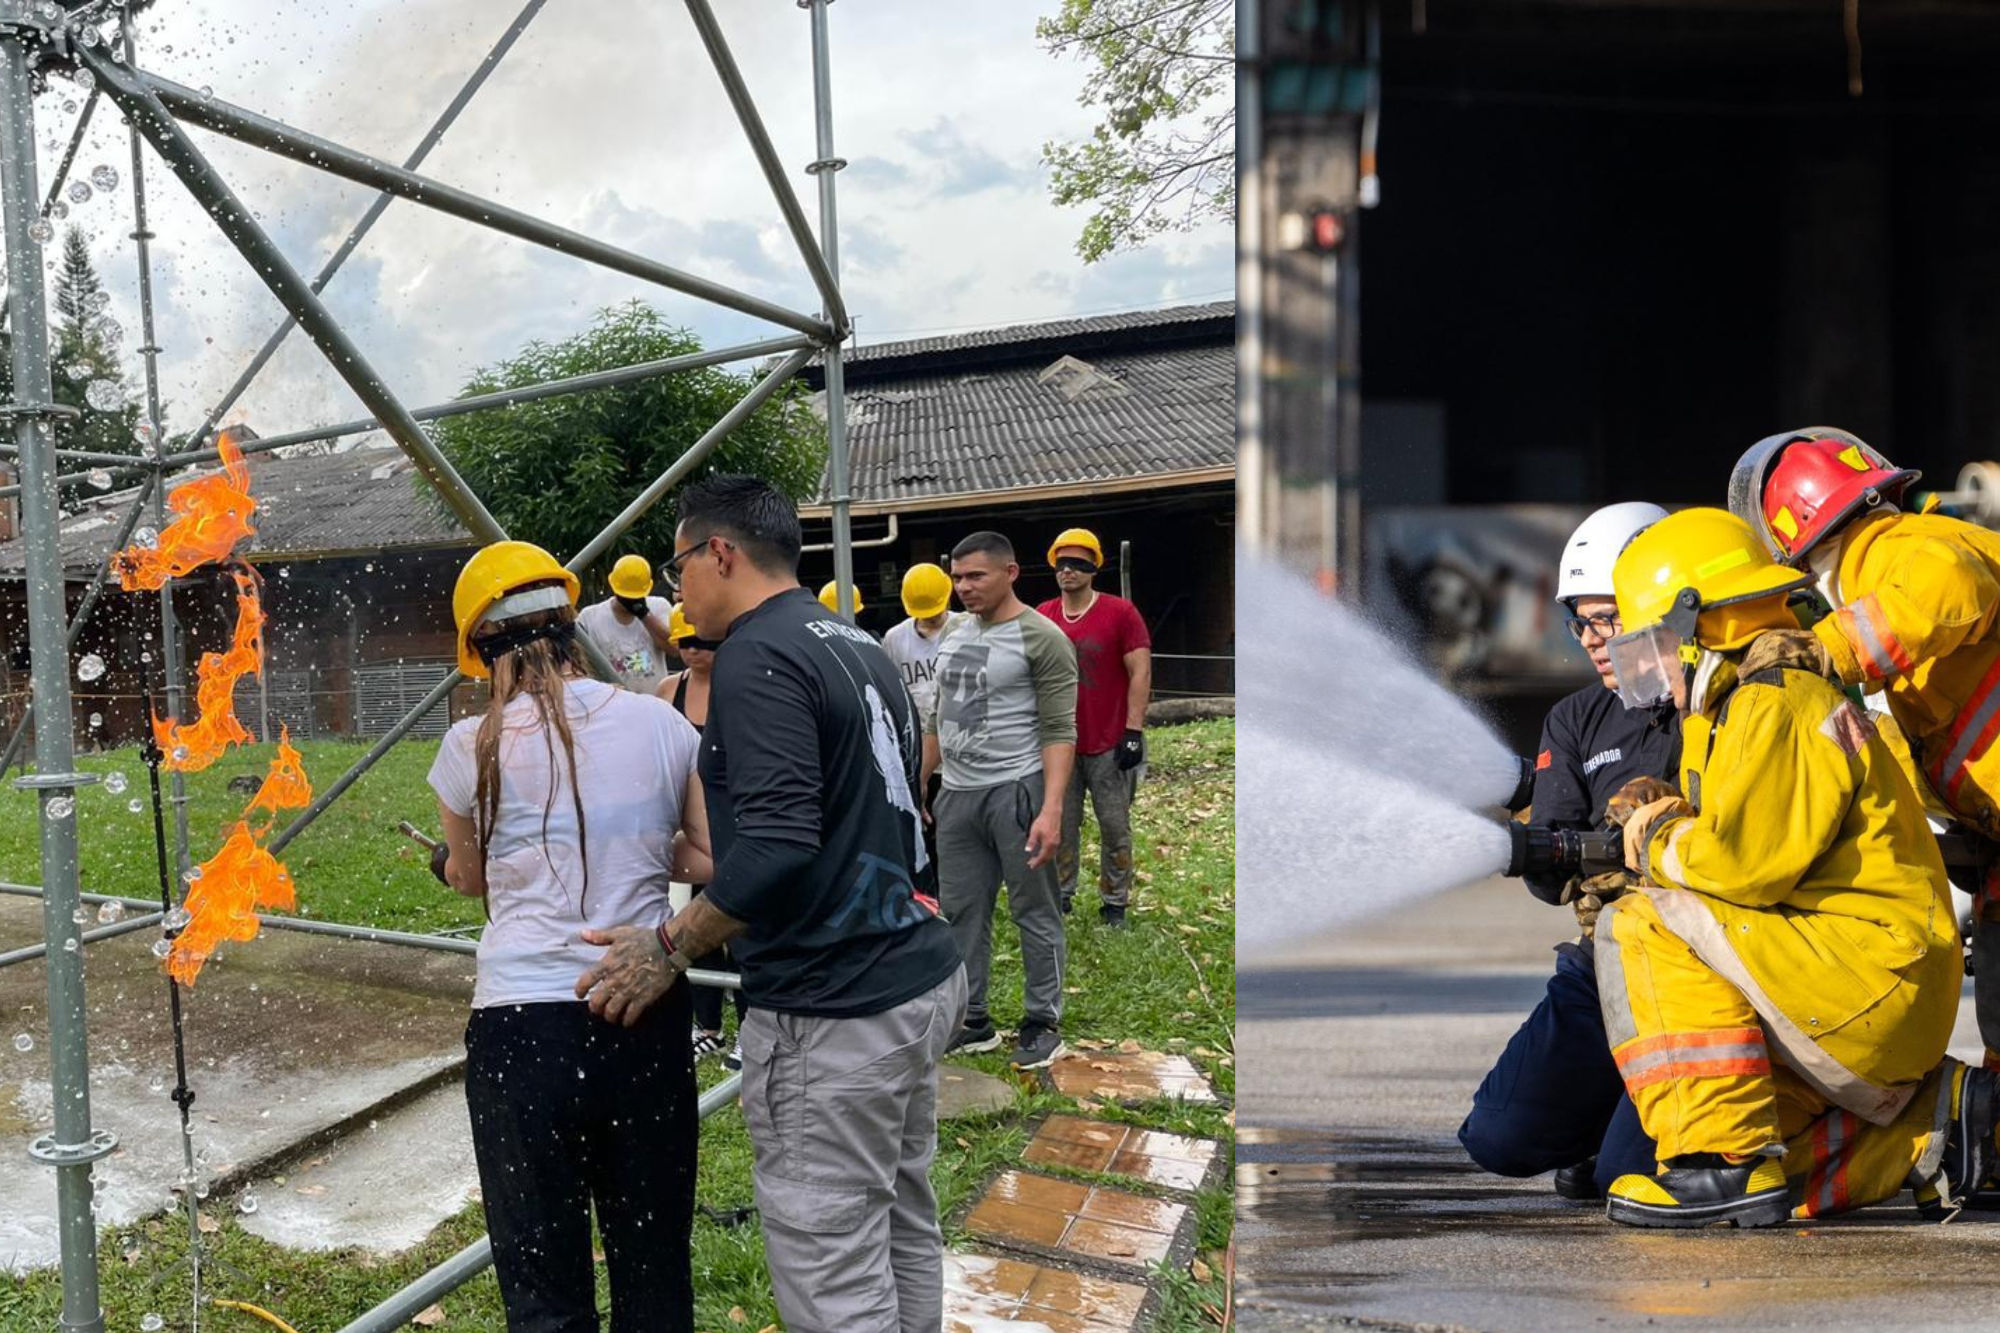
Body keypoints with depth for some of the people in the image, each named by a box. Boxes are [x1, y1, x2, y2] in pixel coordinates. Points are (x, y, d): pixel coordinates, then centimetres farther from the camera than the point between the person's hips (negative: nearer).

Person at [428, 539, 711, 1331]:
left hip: (523, 1017, -2)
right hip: (647, 1011, 3)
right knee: (654, 1261, 18)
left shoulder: (474, 746, -4)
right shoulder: (661, 724, 1)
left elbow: (469, 880, 11)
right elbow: (713, 857, 4)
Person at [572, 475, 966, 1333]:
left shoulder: (758, 655, -14)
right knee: (904, 1232, 21)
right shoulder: (861, 650, 14)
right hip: (918, 979, 10)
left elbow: (777, 844, -24)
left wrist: (668, 949, -12)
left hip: (832, 1015, -10)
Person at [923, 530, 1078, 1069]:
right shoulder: (953, 632, 12)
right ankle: (971, 1021, 23)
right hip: (957, 794, 7)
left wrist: (1051, 810, -22)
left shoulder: (1042, 638, -10)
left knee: (1035, 913, 4)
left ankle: (1043, 1023, 16)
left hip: (1015, 791, -7)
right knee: (961, 911, 12)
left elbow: (1059, 732, -14)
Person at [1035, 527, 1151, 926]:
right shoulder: (1043, 617, 5)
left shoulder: (1120, 613, -7)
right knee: (1061, 826, 10)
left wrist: (1133, 731, -14)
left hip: (1109, 745, -3)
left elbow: (1140, 674, -9)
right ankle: (1061, 894, 24)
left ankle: (1114, 903, 17)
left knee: (1115, 828, 4)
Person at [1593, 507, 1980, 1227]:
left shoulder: (1777, 707, -15)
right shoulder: (1736, 713, 17)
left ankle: (1728, 1157, -22)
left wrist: (1659, 845, -7)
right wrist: (1673, 819, -1)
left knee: (1642, 926, -24)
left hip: (1871, 971, -10)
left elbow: (1747, 863, -25)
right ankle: (1935, 1119, 14)